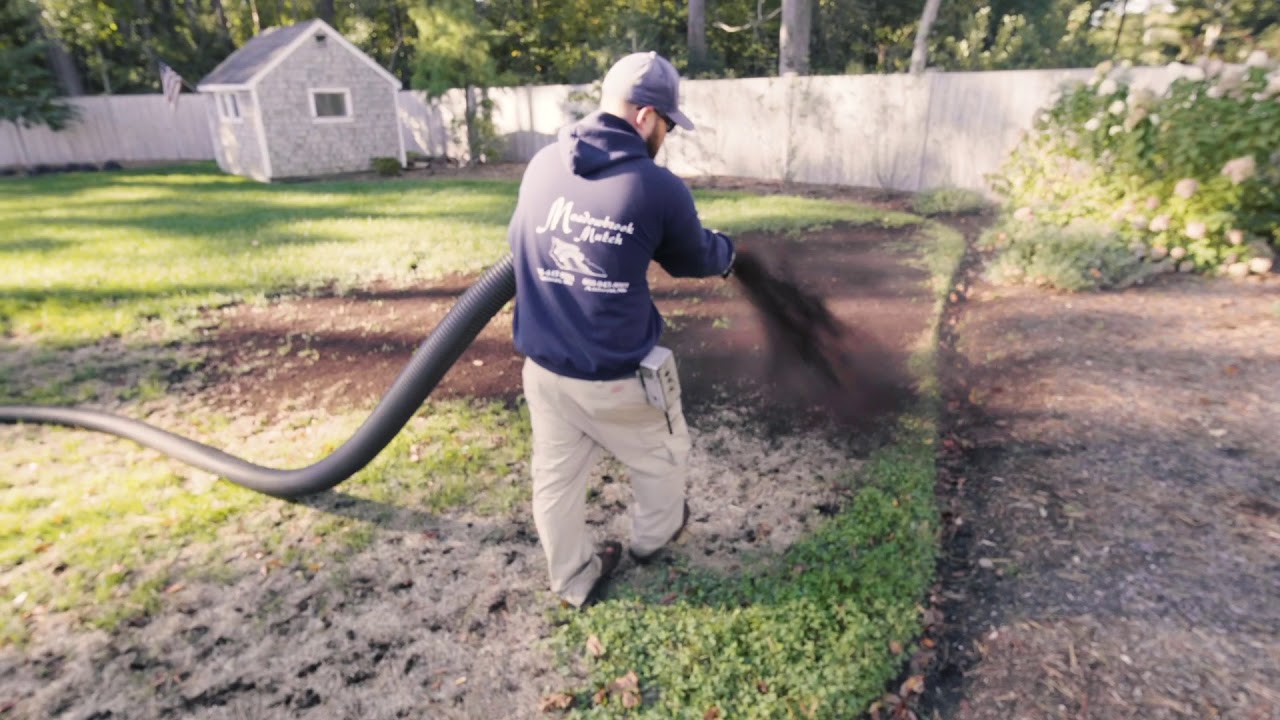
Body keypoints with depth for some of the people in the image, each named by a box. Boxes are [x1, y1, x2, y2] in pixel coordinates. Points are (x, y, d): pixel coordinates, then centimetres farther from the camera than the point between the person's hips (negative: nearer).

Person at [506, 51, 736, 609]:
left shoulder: (542, 165, -2)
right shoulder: (659, 188, -16)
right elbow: (695, 259, 3)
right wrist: (726, 250, 26)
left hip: (543, 365, 5)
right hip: (616, 374, -4)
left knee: (556, 478, 20)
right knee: (662, 456, 25)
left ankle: (574, 582, 39)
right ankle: (653, 535, 50)